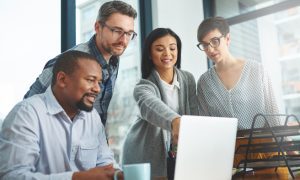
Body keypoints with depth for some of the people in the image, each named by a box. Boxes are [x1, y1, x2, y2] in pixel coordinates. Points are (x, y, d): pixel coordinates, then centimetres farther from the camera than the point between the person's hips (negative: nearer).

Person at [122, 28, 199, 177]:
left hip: (176, 152, 4)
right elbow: (153, 106, -42)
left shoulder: (188, 79, -3)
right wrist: (175, 121, -62)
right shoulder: (143, 87, -19)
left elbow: (193, 114, -1)